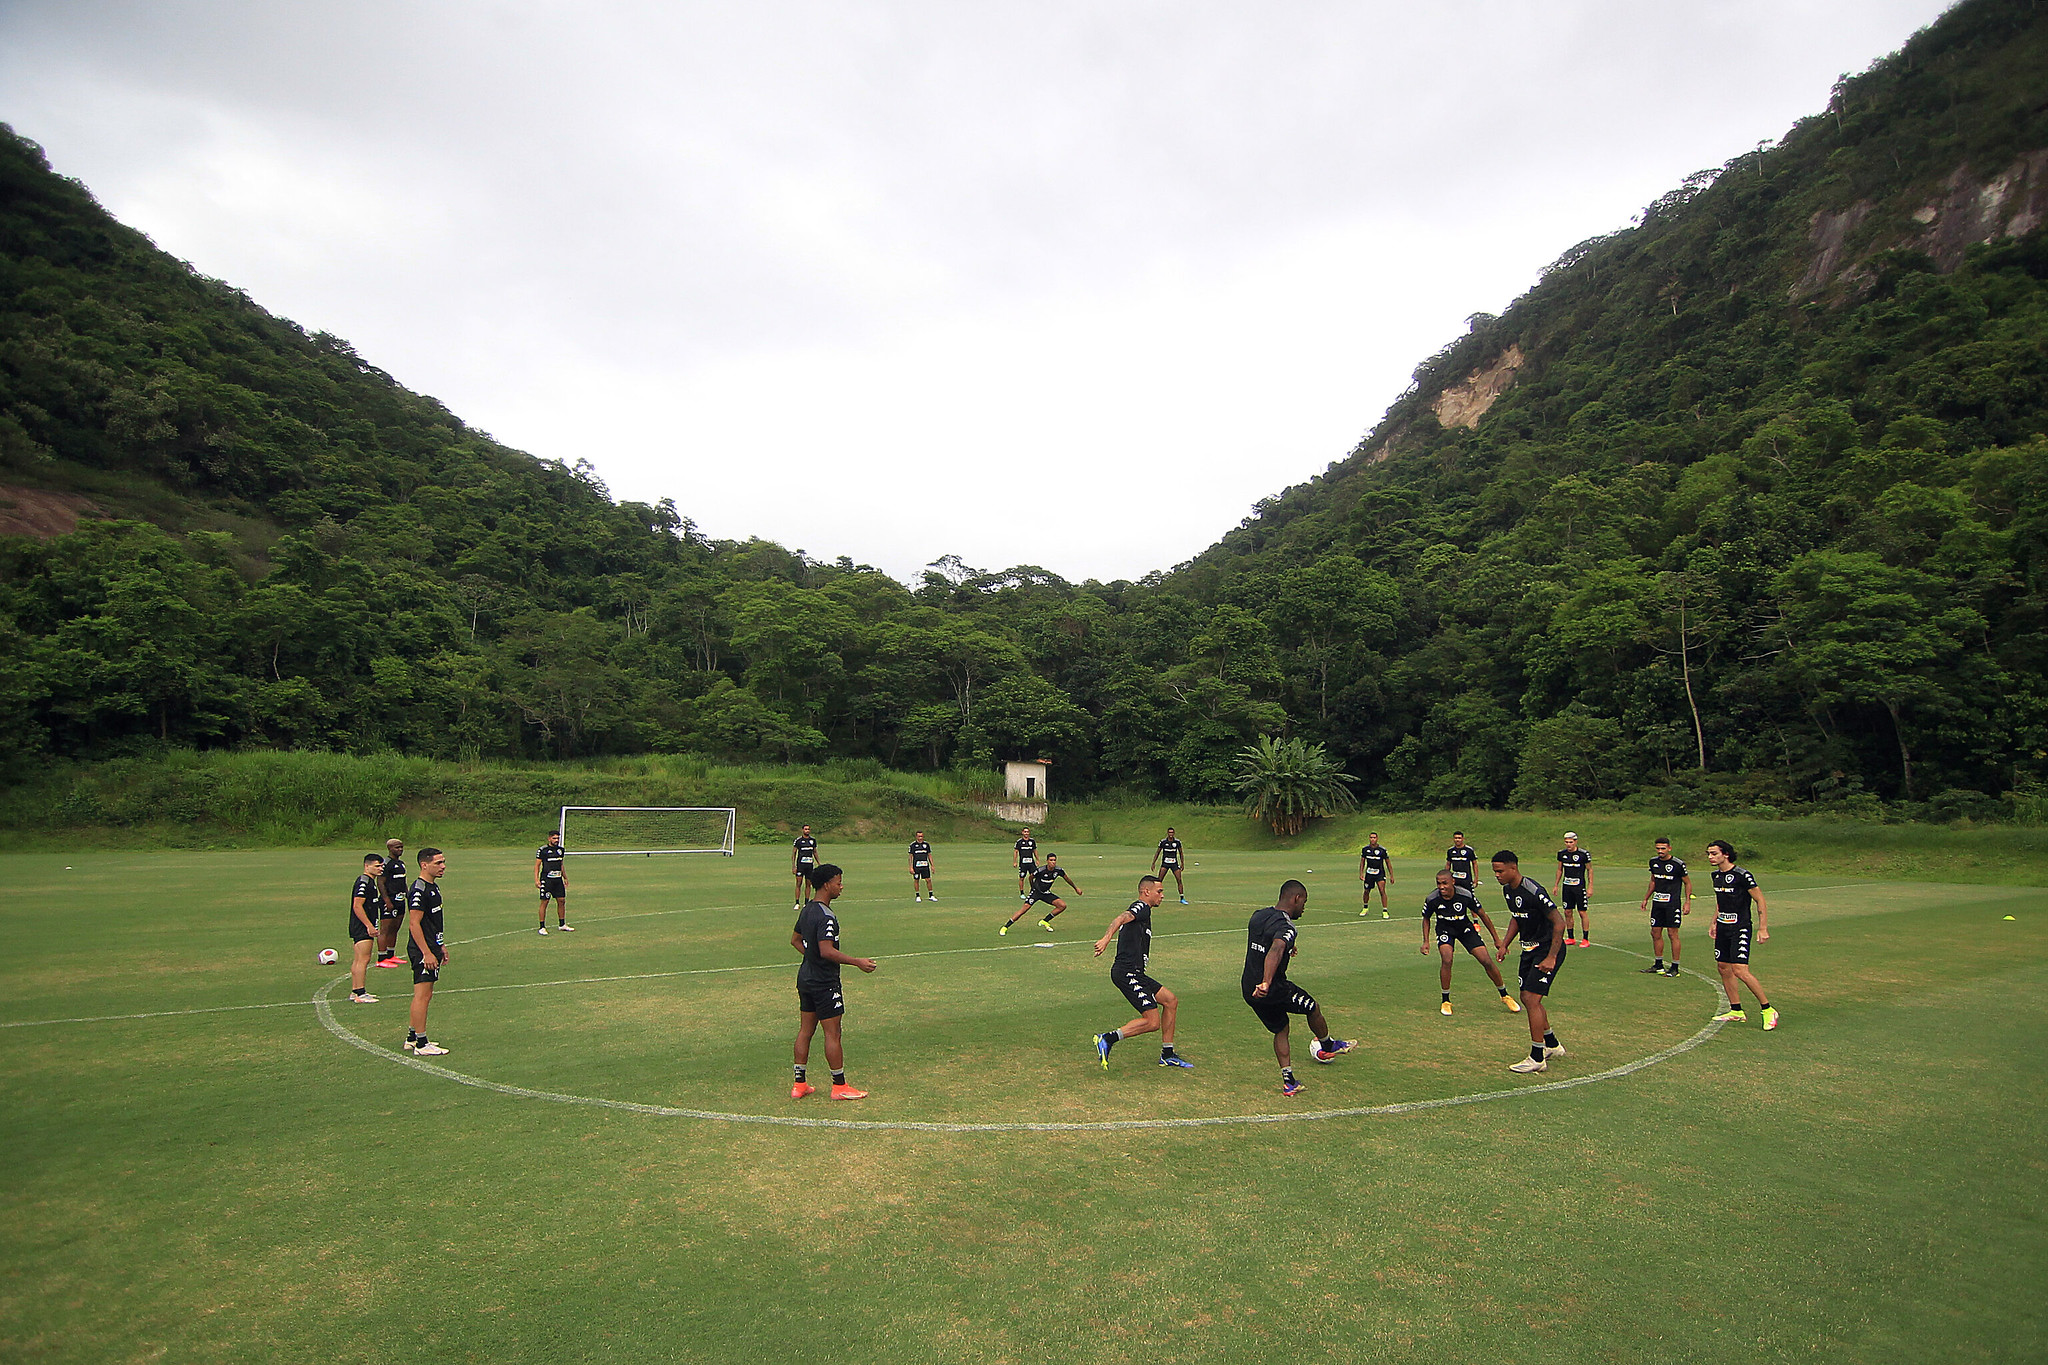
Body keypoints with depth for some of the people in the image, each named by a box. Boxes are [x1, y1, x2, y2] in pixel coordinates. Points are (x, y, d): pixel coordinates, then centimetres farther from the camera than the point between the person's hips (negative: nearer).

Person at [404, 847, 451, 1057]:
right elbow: (414, 924, -21)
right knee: (422, 995, -5)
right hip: (423, 952, -10)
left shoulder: (433, 887, 14)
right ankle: (421, 1044, 0)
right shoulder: (419, 890, -17)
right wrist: (427, 953, -23)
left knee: (425, 995, 16)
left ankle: (412, 1038, 25)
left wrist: (441, 946, 25)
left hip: (432, 949, 10)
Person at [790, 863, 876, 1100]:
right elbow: (828, 951, -28)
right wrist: (857, 962, -22)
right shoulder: (825, 916, -22)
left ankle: (799, 1084, 20)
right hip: (825, 983, -9)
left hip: (806, 978, 9)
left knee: (805, 1030, 14)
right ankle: (839, 1086, 9)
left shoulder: (806, 910, 8)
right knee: (832, 1033, 0)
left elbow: (795, 940, 19)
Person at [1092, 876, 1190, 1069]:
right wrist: (1106, 939, -45)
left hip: (1134, 973, 10)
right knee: (1152, 1022, -13)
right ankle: (1107, 1039, -9)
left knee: (1170, 1000, 11)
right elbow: (1121, 919, -28)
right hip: (1128, 973, -10)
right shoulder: (1142, 908, -9)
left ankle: (1167, 1055, 17)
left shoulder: (1140, 910, 22)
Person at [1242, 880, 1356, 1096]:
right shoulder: (1285, 927, -20)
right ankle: (1328, 1047, 41)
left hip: (1249, 989, 8)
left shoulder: (1258, 915, 7)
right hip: (1274, 989, -7)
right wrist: (1267, 982, -52)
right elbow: (1275, 951, -41)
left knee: (1280, 1030, 21)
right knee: (1313, 1008, 17)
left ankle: (1288, 1082, 20)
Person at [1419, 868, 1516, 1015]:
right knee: (1447, 960, -25)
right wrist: (1426, 941, -9)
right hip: (1444, 930, -1)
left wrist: (1496, 939, -4)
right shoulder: (1431, 899, -24)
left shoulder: (1466, 895, -26)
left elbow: (1482, 915, -10)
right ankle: (1446, 1001, -6)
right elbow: (1426, 919, -2)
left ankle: (1505, 996, 20)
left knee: (1487, 961, -6)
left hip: (1465, 928, 1)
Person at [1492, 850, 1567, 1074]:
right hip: (1529, 949, 9)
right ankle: (1552, 1045, 33)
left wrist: (1551, 958, -24)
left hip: (1548, 949, -9)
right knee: (1527, 998, 14)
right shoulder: (1507, 890, 2)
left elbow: (1559, 923, -23)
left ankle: (1537, 1059, -4)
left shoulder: (1534, 891, -25)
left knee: (1531, 999, -13)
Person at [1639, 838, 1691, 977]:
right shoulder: (1653, 862, 8)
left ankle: (1675, 968, 3)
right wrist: (1646, 899, 20)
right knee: (1655, 933, 8)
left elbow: (1687, 883, -1)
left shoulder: (1678, 864, -9)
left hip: (1672, 904, -6)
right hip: (1657, 903, 6)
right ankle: (1658, 965, 19)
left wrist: (1688, 902, -8)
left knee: (1673, 934, -4)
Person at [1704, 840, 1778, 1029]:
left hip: (1740, 928, -8)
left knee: (1740, 970, -16)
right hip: (1723, 928, 8)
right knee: (1723, 968, 9)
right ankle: (1736, 1011, 19)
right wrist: (1714, 923, 23)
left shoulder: (1742, 875, -14)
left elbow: (1760, 901, -11)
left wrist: (1763, 928, -15)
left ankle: (1768, 1010, -2)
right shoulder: (1716, 875, 10)